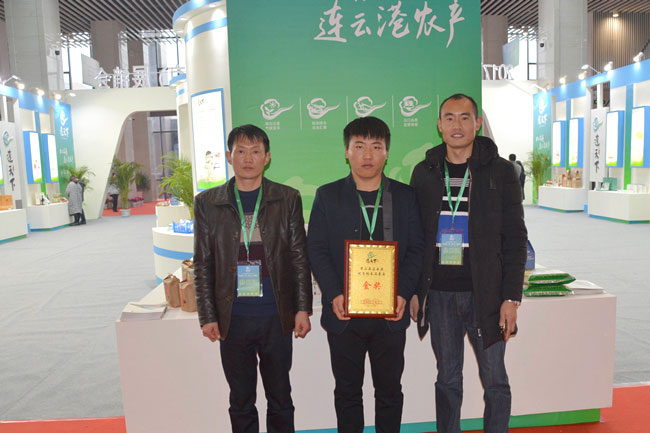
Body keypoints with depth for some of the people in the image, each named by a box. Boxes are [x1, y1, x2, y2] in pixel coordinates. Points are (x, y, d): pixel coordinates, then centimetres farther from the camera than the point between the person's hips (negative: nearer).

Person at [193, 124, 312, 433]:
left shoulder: (288, 199, 2)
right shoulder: (207, 202, 3)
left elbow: (300, 258, 3)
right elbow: (202, 265, 4)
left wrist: (303, 309, -1)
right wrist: (207, 316, 0)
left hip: (277, 317, 0)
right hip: (232, 318, 1)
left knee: (280, 398, 13)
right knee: (240, 401, 14)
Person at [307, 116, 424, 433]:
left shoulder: (405, 196, 5)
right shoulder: (327, 196, 2)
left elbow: (416, 249, 3)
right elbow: (316, 250, -1)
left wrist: (403, 293, -11)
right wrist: (334, 295, -14)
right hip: (343, 312, 0)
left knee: (390, 389, 14)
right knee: (347, 390, 13)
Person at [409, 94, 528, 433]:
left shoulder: (500, 171, 0)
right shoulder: (424, 172, 7)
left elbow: (515, 239, -1)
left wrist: (512, 297, -7)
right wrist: (413, 291, 5)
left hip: (486, 295, -1)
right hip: (439, 294, 2)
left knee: (494, 381, 8)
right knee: (447, 379, 13)